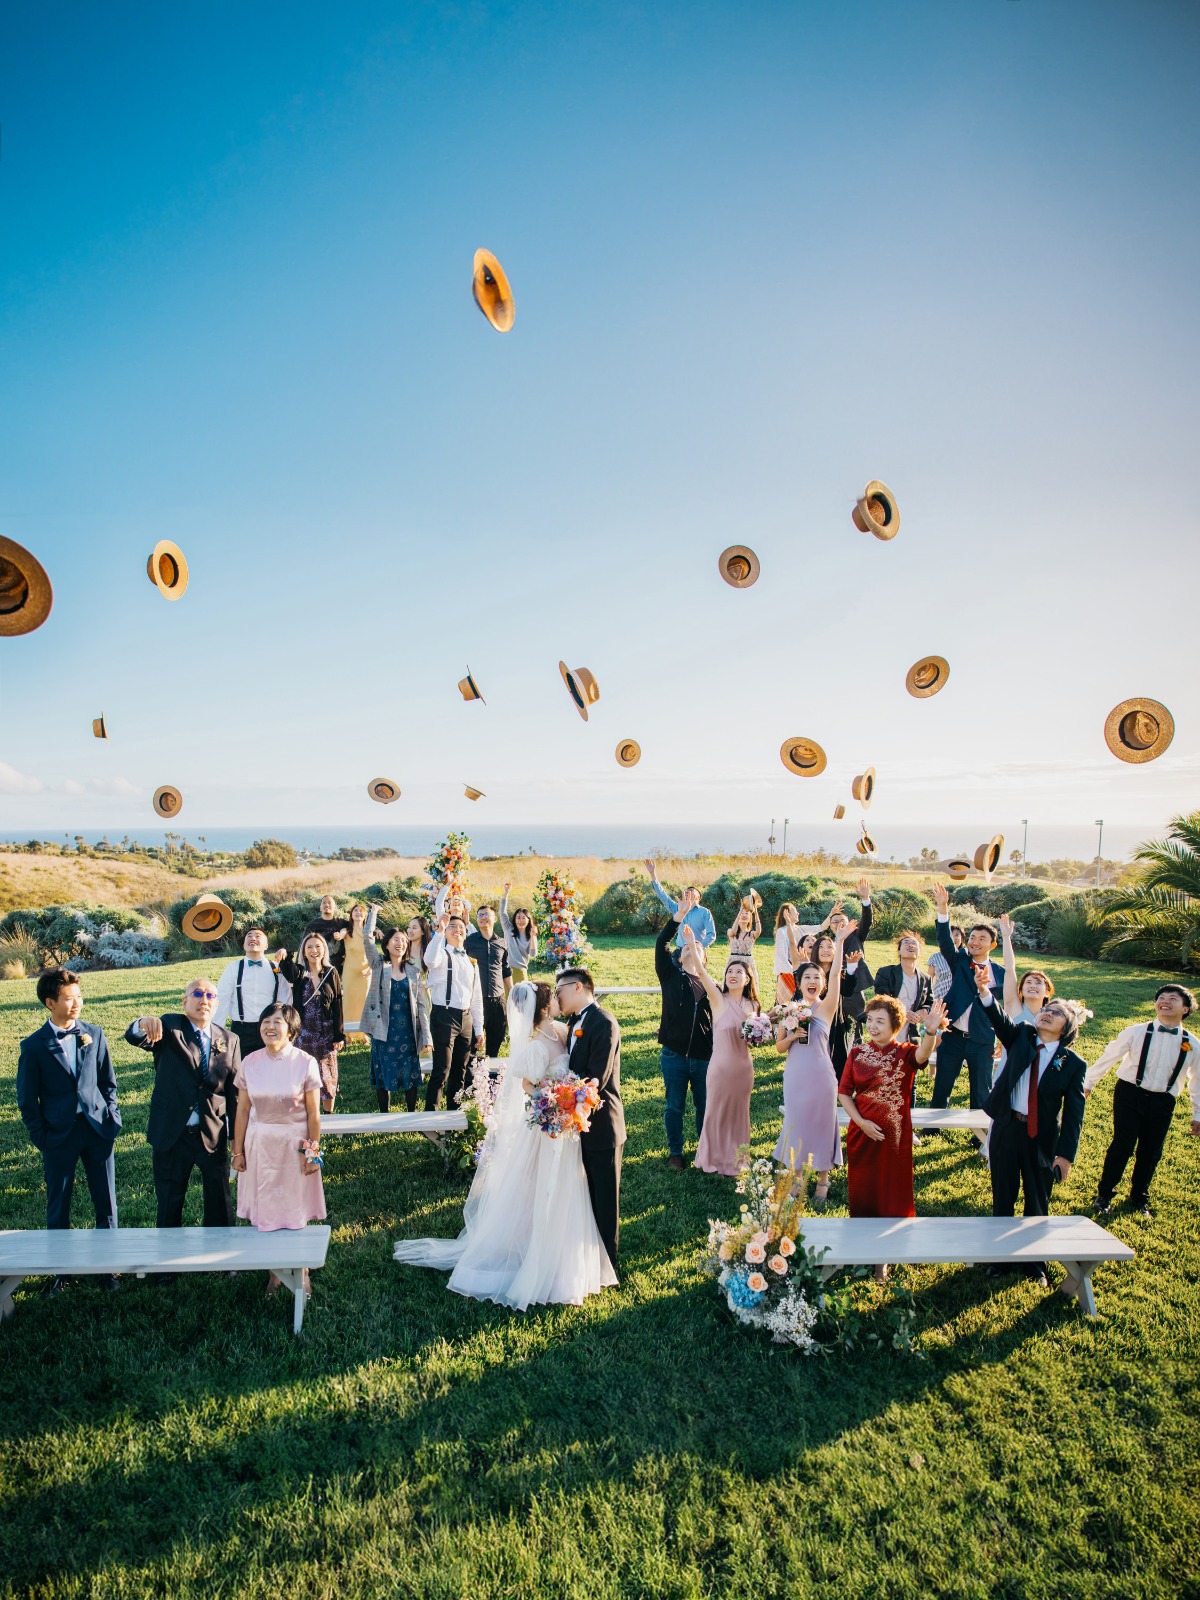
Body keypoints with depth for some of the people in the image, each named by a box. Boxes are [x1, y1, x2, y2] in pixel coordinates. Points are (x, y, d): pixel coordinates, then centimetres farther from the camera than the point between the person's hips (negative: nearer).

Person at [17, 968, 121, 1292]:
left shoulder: (94, 1034, 2)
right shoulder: (33, 1046, -4)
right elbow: (27, 1101, 0)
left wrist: (112, 1120, 1)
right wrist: (41, 1138, -4)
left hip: (98, 1131, 2)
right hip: (59, 1136, -1)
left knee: (106, 1204, 8)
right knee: (58, 1208, 11)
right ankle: (62, 1269, 28)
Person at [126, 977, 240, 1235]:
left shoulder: (229, 1040, 2)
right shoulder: (169, 1028, -5)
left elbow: (234, 1091, 3)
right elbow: (133, 1037, -25)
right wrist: (144, 1025, -50)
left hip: (214, 1135, 2)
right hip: (171, 1134, -1)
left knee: (220, 1203, 12)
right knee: (169, 1202, 14)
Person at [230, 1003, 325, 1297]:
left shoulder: (305, 1063, -11)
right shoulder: (250, 1063, -3)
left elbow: (314, 1114, -6)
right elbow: (242, 1110, 3)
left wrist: (313, 1152, -6)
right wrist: (238, 1151, 4)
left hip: (294, 1145, -2)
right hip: (259, 1145, 2)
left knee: (296, 1211, 8)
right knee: (264, 1211, 9)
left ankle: (301, 1271, 27)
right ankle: (274, 1270, 27)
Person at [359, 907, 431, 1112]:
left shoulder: (412, 971, 7)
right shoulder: (379, 965, 2)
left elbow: (420, 1004, 6)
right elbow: (367, 937, -13)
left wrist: (426, 1035, 1)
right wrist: (373, 912, -6)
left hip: (408, 1032, 2)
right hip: (384, 1031, -2)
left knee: (410, 1076, 5)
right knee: (383, 1076, 4)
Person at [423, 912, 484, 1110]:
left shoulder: (471, 962, 17)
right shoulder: (441, 953, -2)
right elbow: (430, 961, -29)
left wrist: (479, 1027, 15)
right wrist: (439, 931, -31)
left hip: (466, 1018, 6)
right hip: (444, 1016, -6)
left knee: (459, 1071, 13)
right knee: (442, 1070, -10)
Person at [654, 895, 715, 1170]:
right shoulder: (671, 976, 0)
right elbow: (661, 945, -13)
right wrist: (677, 918, -23)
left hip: (704, 1055, 2)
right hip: (675, 1054, -1)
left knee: (705, 1105, 14)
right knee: (674, 1106, 10)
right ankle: (675, 1152, 27)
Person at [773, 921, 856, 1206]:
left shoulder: (826, 1007, -4)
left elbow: (835, 974, -18)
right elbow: (779, 1047, 7)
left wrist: (839, 942, -24)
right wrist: (791, 1035, -14)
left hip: (820, 1076, -3)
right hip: (794, 1076, 3)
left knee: (821, 1124, 7)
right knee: (796, 1124, 11)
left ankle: (823, 1180, 24)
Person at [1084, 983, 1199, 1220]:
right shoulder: (1136, 1032, -9)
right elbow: (1109, 1056, -1)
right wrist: (1087, 1083, 4)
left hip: (1162, 1103, 3)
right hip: (1130, 1094, -3)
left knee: (1150, 1152, 11)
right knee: (1122, 1145, -6)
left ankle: (1139, 1198, 35)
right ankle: (1104, 1195, 14)